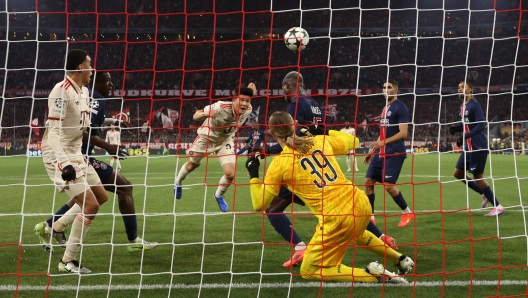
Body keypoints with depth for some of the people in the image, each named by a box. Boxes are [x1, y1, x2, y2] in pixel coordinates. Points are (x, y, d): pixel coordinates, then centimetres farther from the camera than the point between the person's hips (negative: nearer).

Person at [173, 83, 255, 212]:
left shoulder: (248, 110, -25)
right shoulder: (221, 107, -39)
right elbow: (195, 116, -36)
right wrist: (205, 114, -52)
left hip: (226, 140, 3)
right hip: (207, 137, -3)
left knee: (230, 174, -12)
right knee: (193, 164, 22)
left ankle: (219, 195, 21)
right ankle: (178, 182, 55)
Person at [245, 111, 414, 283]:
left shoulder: (279, 164, -4)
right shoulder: (320, 141, 8)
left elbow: (259, 205, 2)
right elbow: (353, 141, 27)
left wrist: (253, 175, 16)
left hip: (337, 218, -7)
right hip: (361, 204, 7)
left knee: (309, 271, 10)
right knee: (355, 233, 43)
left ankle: (372, 275, -4)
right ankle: (401, 260, 42)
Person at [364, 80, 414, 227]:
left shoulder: (400, 107, -10)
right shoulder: (385, 108, 17)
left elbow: (403, 133, -18)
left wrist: (384, 142, -28)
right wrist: (373, 150, 22)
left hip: (394, 153, -9)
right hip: (380, 153, 9)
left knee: (388, 185, -14)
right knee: (368, 181, 1)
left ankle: (407, 213, 5)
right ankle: (370, 217, 9)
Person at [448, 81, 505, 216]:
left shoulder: (474, 105, -14)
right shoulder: (462, 107, 13)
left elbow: (481, 124, -23)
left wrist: (465, 136, -28)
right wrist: (456, 128, 3)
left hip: (478, 146, -9)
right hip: (469, 147, 9)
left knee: (477, 176, -8)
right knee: (458, 173, 12)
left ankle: (498, 207, -1)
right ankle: (485, 194, 22)